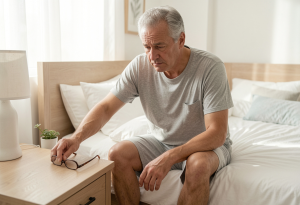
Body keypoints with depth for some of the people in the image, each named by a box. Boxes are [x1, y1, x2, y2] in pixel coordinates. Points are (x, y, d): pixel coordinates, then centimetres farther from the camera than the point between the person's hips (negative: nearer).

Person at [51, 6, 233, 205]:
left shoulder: (210, 67, -24)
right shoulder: (140, 65, -12)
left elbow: (216, 134, -27)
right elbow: (106, 107, -12)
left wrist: (169, 158, -37)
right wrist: (76, 138, -30)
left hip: (206, 144, -3)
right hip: (161, 140, 4)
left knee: (198, 164, -35)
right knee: (117, 154, -19)